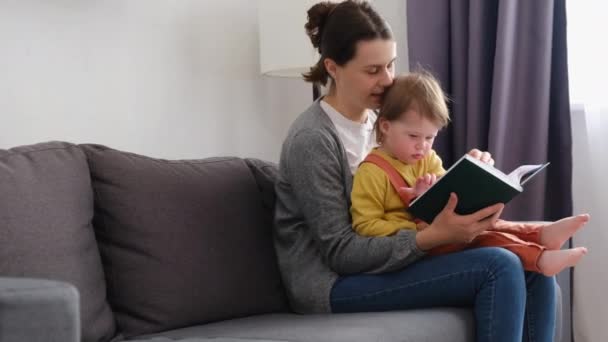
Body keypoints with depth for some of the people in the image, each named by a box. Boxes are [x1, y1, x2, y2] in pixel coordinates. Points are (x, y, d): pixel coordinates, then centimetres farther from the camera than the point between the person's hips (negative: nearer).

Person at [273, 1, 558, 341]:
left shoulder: (377, 120, 9)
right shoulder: (312, 139, -17)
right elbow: (340, 253, -20)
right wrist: (434, 236, -29)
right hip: (333, 282, -8)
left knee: (535, 271, -8)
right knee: (499, 267, -24)